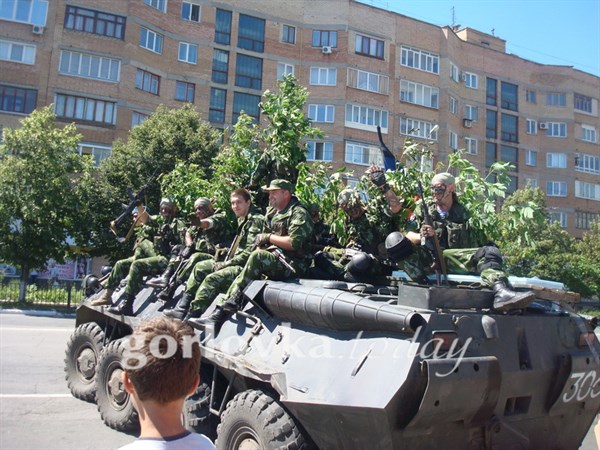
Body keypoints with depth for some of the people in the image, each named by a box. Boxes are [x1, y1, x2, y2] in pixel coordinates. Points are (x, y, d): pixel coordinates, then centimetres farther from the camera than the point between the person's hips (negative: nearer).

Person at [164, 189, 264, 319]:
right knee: (200, 267, 10)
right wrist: (226, 262, 6)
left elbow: (250, 251, -20)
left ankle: (192, 317, -23)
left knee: (212, 278, -27)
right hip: (236, 262, 11)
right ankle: (181, 309, 5)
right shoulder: (242, 220, 19)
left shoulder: (256, 220, -11)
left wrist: (227, 263, -15)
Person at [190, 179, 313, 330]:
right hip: (273, 259, 8)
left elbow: (294, 243, -21)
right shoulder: (272, 212, 17)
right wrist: (260, 243, -4)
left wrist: (269, 237, -11)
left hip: (294, 265, -8)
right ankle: (219, 314, -18)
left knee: (257, 257, -29)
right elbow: (261, 239, 18)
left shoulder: (299, 213, -8)